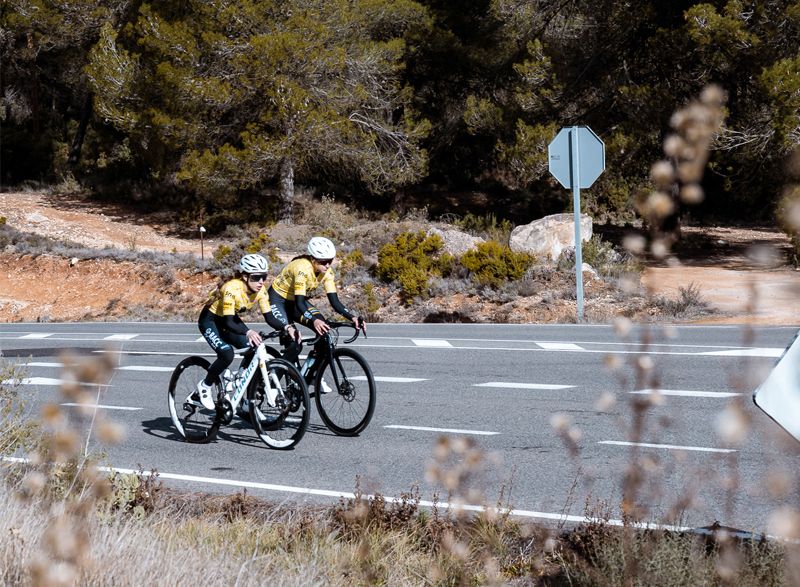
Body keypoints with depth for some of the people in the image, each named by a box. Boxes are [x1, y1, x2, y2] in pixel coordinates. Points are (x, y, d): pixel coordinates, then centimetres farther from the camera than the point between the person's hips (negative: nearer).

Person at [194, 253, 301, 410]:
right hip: (210, 320, -7)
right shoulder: (232, 288, -35)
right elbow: (228, 322, -39)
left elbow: (269, 316, -15)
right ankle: (205, 386, -4)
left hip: (228, 320, 7)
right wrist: (248, 332, -57)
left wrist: (287, 327, -35)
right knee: (227, 353, -28)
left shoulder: (260, 290, -15)